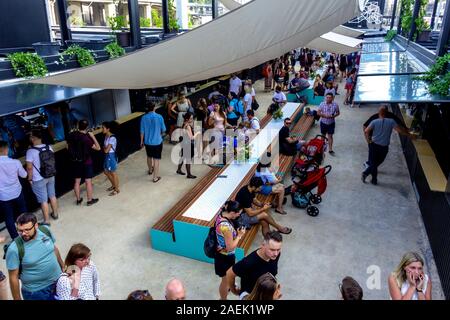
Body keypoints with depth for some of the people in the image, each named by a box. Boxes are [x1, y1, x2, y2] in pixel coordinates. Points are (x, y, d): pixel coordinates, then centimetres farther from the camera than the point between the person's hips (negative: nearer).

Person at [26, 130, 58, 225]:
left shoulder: (31, 151, -21)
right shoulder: (49, 147, -4)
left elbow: (29, 167, -18)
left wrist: (30, 179, -4)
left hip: (38, 180, -5)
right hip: (51, 176, 6)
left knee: (43, 200, 5)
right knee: (52, 195, 21)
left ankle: (46, 221, 16)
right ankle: (55, 214, 37)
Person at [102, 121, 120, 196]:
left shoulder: (112, 138, -25)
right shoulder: (106, 136, 3)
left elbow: (106, 150, -25)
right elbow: (105, 148, 10)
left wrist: (103, 147, -7)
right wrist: (104, 147, -10)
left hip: (111, 156, -9)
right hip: (107, 156, 9)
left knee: (113, 173, 5)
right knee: (106, 172, 21)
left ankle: (117, 189, 21)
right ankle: (113, 185, 39)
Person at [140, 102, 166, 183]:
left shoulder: (144, 118, -9)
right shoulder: (159, 117, -13)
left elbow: (142, 131, -3)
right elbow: (163, 130, -4)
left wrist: (141, 141, 11)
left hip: (147, 142, 3)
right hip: (157, 141, -3)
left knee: (149, 157, 25)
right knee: (156, 159, 4)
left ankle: (150, 170, 48)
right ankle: (155, 177, 8)